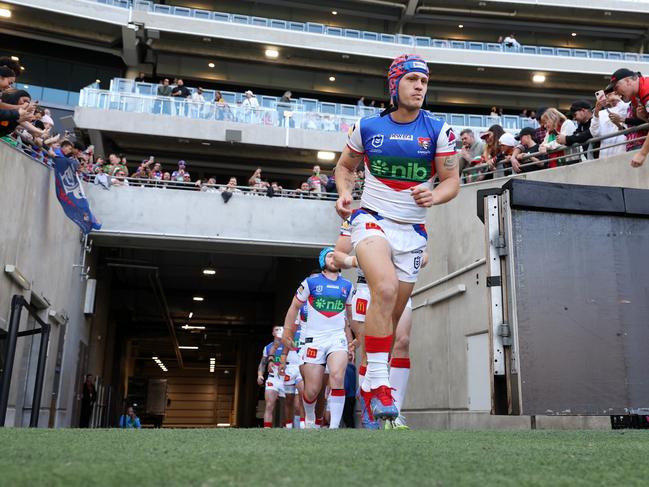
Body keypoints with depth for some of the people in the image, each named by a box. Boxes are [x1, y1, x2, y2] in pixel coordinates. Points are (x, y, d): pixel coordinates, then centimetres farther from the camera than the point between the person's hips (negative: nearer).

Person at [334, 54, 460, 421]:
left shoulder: (438, 129, -1)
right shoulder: (368, 127, 1)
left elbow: (452, 181, 0)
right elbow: (345, 166, 15)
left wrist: (435, 195, -23)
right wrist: (344, 193, -6)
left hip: (413, 231, 2)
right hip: (372, 220, -2)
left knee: (395, 315, 8)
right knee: (385, 289, -30)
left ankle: (371, 383, 28)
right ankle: (378, 381, -21)